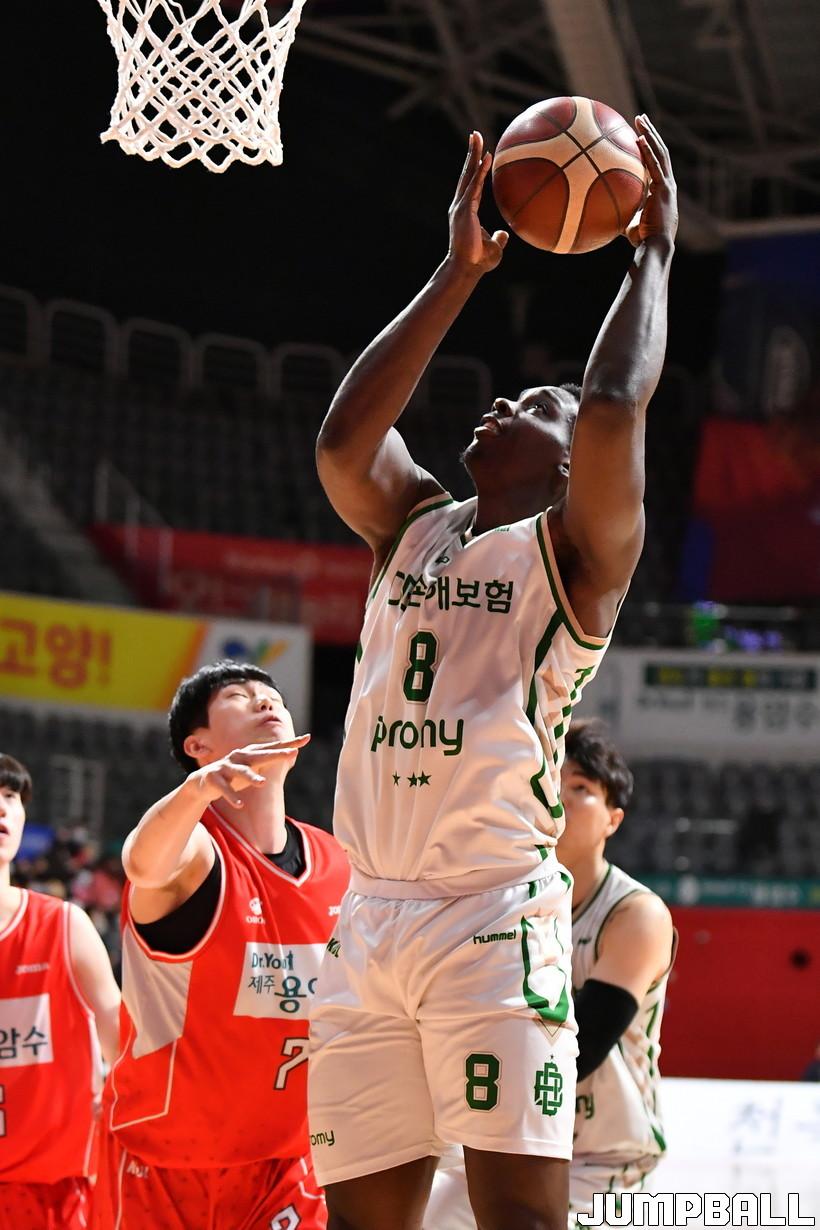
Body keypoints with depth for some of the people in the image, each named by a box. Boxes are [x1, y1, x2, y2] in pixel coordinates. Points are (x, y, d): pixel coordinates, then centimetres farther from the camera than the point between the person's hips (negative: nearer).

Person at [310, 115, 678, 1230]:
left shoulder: (576, 550, 4)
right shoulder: (415, 530, 21)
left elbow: (615, 409, -12)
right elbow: (342, 441, 3)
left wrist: (653, 253, 2)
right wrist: (457, 275, 9)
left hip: (495, 916, -6)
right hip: (372, 918, 6)